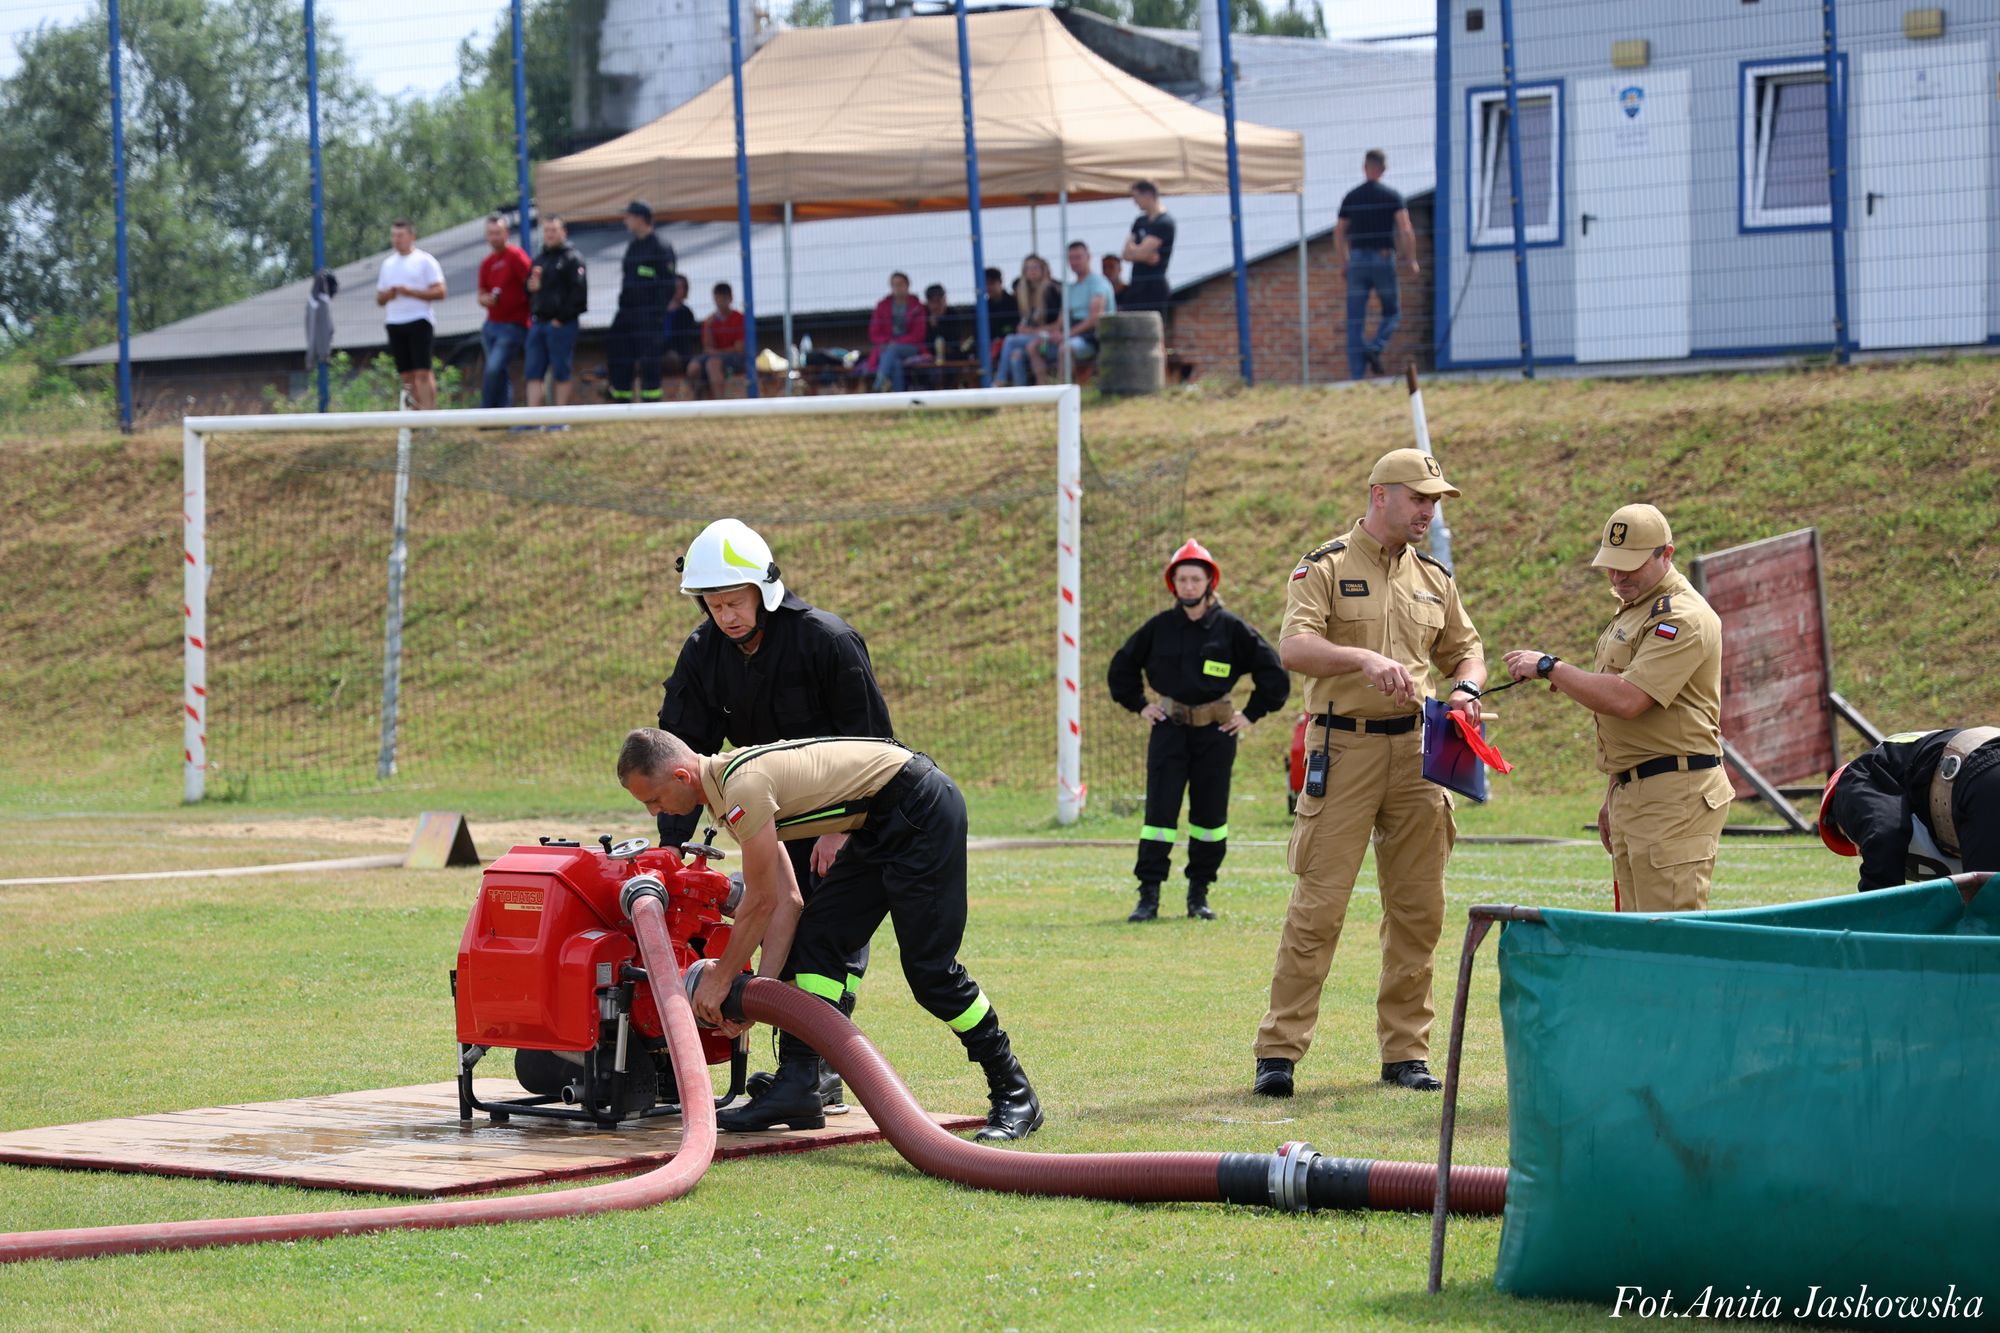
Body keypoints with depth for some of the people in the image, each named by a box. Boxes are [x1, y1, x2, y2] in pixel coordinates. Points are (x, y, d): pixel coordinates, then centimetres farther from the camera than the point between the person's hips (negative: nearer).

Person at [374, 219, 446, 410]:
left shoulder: (424, 260, 0)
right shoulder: (388, 264, 18)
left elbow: (439, 292, -7)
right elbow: (379, 299, 21)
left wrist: (410, 292, -16)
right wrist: (387, 295, -3)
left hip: (418, 321, -6)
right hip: (394, 323, 6)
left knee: (422, 373, -13)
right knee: (407, 376, 3)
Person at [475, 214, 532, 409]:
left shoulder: (516, 256, -8)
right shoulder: (487, 263, 12)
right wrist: (486, 299, -5)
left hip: (513, 326, -7)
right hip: (491, 325, 7)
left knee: (493, 370, -15)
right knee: (501, 373, 8)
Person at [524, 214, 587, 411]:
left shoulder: (572, 258, -4)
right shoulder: (538, 260, 19)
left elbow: (579, 292, -12)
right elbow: (529, 289, 26)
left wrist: (562, 318, -15)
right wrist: (530, 287, 1)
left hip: (561, 324, -7)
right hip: (538, 323, 7)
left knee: (562, 373, -4)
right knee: (534, 373, 2)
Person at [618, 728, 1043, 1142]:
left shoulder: (744, 784, -21)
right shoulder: (729, 791, 10)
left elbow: (761, 903, -14)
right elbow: (786, 900, 8)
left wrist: (721, 978, -2)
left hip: (923, 810, -10)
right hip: (882, 823, 10)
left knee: (928, 966, -8)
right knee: (815, 938, 5)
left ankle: (1014, 1094, 2)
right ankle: (797, 1085, 3)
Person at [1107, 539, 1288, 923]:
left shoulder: (1231, 628, -3)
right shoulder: (1159, 628, 2)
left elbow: (1273, 673, 3)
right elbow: (1121, 668, 17)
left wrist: (1251, 715, 1)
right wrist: (1139, 705, 11)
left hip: (1215, 732, 0)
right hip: (1169, 728, 0)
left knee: (1210, 815, 4)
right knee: (1159, 811, -7)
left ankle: (1199, 894, 15)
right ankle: (1149, 895, -6)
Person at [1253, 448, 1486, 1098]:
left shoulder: (1434, 580, 15)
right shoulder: (1325, 568, -2)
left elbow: (1465, 648, 24)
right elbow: (1294, 647, -16)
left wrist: (1465, 689, 0)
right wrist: (1365, 659, -33)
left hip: (1416, 749, 5)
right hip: (1343, 747, -5)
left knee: (1418, 909, 5)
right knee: (1319, 903, -9)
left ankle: (1405, 1050, 14)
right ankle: (1279, 1050, -6)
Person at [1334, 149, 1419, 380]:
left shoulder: (1351, 197, 8)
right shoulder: (1392, 196, -1)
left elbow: (1339, 233, 13)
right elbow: (1405, 230, -12)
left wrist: (1342, 263, 24)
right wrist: (1411, 260, -4)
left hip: (1357, 260, 2)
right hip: (1383, 260, -2)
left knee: (1355, 322, 3)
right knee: (1392, 313, 15)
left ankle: (1356, 374, -3)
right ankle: (1375, 349, -12)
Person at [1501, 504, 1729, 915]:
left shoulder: (1682, 618, -14)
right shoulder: (1632, 610, 20)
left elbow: (1626, 699, -24)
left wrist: (1548, 666, -15)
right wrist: (1613, 795, 25)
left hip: (1675, 799, -10)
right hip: (1632, 798, 10)